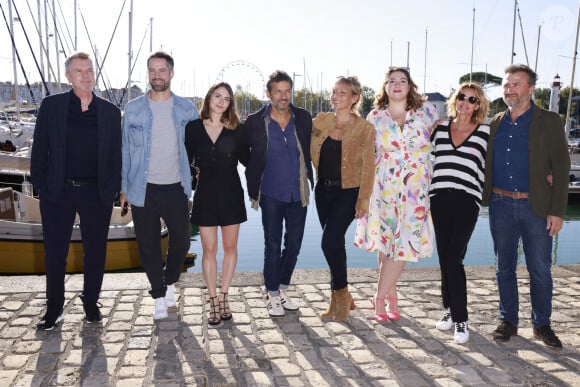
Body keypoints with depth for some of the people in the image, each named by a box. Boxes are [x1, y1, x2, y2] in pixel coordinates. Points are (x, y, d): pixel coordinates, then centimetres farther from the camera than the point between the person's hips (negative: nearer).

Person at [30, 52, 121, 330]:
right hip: (58, 191, 0)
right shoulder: (51, 105, 2)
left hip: (97, 192, 1)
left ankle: (91, 302, 27)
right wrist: (40, 184, -3)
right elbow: (40, 148, 3)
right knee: (55, 251, 8)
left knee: (95, 250, 9)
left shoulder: (110, 111, 4)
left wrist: (113, 189, -1)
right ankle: (54, 308, 23)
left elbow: (116, 153, 5)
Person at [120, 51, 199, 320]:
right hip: (143, 189, 0)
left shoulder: (186, 109, 3)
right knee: (148, 246, 7)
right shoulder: (133, 108, 2)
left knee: (181, 241, 6)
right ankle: (159, 296, 24)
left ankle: (169, 282, 34)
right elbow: (125, 149, 5)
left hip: (175, 188, 0)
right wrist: (124, 187, 3)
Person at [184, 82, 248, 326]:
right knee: (209, 249, 3)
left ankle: (223, 297, 21)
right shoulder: (193, 128, 1)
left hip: (231, 194, 1)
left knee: (230, 247, 8)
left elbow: (247, 159, 1)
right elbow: (187, 160, 7)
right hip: (205, 194, 0)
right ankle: (214, 303, 13)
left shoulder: (235, 129, 1)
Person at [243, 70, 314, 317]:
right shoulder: (255, 122, -4)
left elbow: (309, 152, 11)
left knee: (294, 245, 10)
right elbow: (249, 158, 2)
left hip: (298, 194, 3)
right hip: (271, 194, -3)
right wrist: (253, 191, 2)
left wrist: (310, 181, 8)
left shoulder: (303, 118, 3)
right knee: (273, 245, 4)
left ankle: (283, 289, 29)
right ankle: (272, 295, 19)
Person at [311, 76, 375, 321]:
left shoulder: (364, 128, -7)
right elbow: (311, 152, 14)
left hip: (348, 192, -5)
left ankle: (341, 294, 9)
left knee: (330, 242, -13)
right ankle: (341, 298, 25)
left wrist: (363, 200, -9)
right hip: (323, 190, 5)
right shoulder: (321, 120, 4)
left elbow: (368, 166, -7)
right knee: (334, 243, 11)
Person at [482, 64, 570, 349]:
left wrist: (557, 211, -10)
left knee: (540, 270, 5)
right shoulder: (495, 123, 10)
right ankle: (509, 321, 25)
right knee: (504, 268, 11)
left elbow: (561, 168, -4)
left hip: (536, 207, -3)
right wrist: (486, 197, -1)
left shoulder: (549, 122, -1)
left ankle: (542, 324, 22)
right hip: (500, 205, 3)